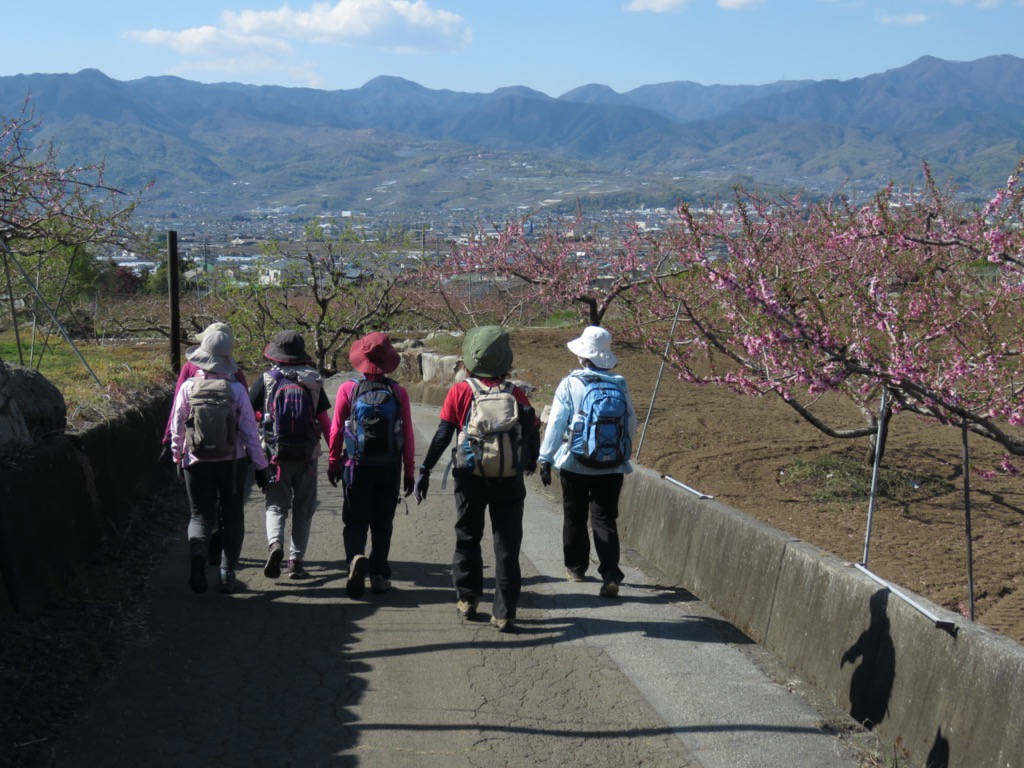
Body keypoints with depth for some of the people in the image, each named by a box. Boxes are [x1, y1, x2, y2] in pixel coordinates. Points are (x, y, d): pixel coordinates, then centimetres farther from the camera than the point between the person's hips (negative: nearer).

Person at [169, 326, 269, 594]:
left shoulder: (188, 387, -6)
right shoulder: (236, 389, -8)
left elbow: (177, 428, 1)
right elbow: (250, 430, -6)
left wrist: (178, 458, 17)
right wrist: (260, 465, 1)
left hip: (197, 463, 0)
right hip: (232, 463, 0)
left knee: (200, 515, 8)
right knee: (232, 517, 13)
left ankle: (198, 554, -21)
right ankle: (228, 573, 10)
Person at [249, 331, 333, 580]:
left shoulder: (266, 380, -2)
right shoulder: (314, 381, 3)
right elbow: (325, 421, 4)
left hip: (276, 454, -1)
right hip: (307, 455, 1)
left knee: (276, 505, 8)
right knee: (303, 509, 12)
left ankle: (275, 544, -18)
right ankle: (296, 559, 9)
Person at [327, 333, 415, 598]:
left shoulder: (347, 389, -7)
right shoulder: (398, 392, -5)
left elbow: (336, 430, -4)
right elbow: (407, 436, -2)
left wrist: (333, 463, 9)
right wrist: (409, 471, 7)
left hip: (357, 467, -1)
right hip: (389, 468, 1)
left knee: (355, 521, 8)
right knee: (382, 523, 14)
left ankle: (356, 558, -19)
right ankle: (379, 575, 16)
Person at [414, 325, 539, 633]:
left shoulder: (460, 392, -4)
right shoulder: (516, 394, -1)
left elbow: (442, 435, -5)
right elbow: (532, 432, 5)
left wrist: (425, 471, 1)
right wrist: (530, 462, 25)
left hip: (470, 478, 0)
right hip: (509, 480, 0)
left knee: (467, 539, 18)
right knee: (507, 546, 5)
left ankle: (467, 600, 24)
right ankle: (504, 613, 3)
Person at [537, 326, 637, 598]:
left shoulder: (570, 384, -9)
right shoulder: (619, 385, -1)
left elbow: (556, 424, -10)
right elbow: (632, 425, 5)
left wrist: (545, 458, -6)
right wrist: (622, 453, 20)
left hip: (575, 464, -2)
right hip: (612, 466, 2)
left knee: (575, 517, 16)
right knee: (605, 519, 3)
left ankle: (576, 567, 29)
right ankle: (611, 574, -12)